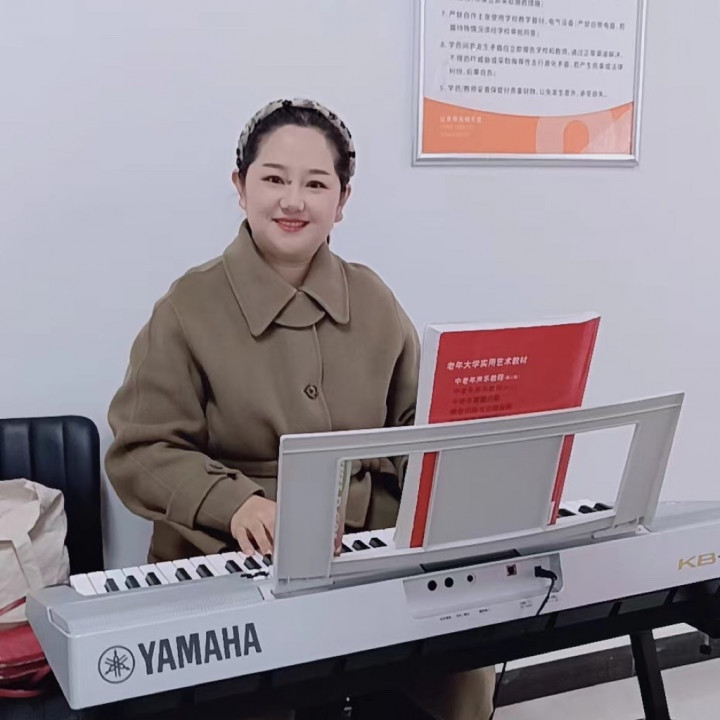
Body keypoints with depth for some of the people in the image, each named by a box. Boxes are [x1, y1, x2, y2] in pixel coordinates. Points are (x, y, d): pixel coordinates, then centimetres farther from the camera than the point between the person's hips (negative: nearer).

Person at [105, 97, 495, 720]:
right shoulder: (190, 306, -3)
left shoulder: (374, 301, 8)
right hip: (227, 563, -3)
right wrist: (236, 503, -23)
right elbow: (142, 452, -6)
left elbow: (414, 430, 14)